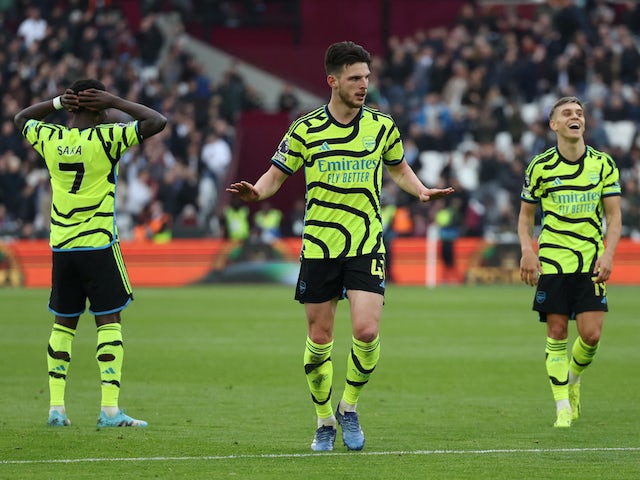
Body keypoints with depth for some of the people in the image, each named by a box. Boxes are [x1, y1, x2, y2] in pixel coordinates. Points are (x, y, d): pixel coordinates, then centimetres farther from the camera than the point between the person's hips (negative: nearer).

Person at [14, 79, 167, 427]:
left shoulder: (50, 138, 2)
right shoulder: (104, 139, -12)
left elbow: (21, 118, 24)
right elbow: (157, 122, -11)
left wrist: (57, 103, 12)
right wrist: (116, 103, -6)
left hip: (60, 247, 5)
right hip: (99, 245, -5)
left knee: (63, 325, 12)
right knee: (109, 322, -2)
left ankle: (56, 408, 9)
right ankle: (110, 409, -9)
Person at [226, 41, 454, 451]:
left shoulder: (382, 126, 3)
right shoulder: (305, 129, -2)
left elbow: (399, 168, 19)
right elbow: (277, 175, 6)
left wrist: (421, 190, 0)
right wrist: (256, 192, -15)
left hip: (367, 245, 0)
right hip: (319, 246, 0)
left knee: (367, 330, -15)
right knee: (319, 339, 3)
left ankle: (349, 406, 9)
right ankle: (325, 421, 21)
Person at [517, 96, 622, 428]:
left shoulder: (603, 164, 3)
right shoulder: (540, 166, 1)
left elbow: (614, 216, 4)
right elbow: (525, 215, 9)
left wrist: (607, 254, -10)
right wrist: (527, 250, -8)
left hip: (591, 262, 1)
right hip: (552, 261, -1)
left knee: (591, 334, -7)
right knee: (557, 333, -3)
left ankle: (573, 379, 24)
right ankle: (563, 408, 5)